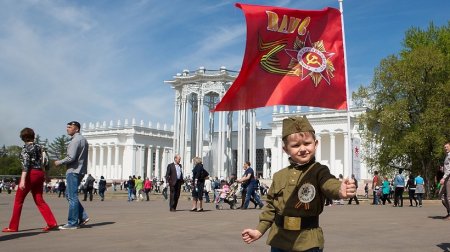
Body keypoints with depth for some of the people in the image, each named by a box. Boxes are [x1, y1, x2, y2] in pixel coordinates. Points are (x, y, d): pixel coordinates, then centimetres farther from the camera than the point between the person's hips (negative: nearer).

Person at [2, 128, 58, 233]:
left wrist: (22, 180, -22)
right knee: (39, 200, 8)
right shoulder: (38, 147, 12)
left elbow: (26, 164, -18)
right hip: (40, 173, 7)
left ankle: (13, 227, 10)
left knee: (18, 200, 6)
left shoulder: (25, 147, -8)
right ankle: (52, 223, -3)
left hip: (30, 174, -7)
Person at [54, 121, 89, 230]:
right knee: (69, 195, 16)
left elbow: (71, 157, -21)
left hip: (73, 171, -10)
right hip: (80, 170, 10)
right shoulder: (83, 139, 18)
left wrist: (59, 162, -5)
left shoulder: (75, 140, -13)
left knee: (72, 197, -4)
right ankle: (83, 217, 11)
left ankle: (72, 223, 1)